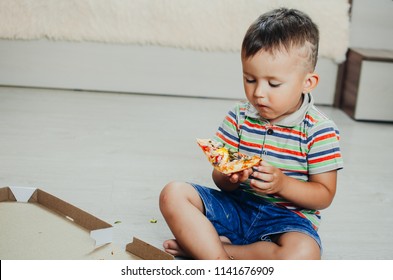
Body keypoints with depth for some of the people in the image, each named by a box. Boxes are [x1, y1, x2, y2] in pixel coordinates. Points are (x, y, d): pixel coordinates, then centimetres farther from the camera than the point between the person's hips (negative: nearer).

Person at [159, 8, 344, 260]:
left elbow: (324, 195, -7)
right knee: (173, 193, -16)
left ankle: (200, 246, -22)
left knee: (303, 254, -36)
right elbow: (219, 178, 4)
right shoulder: (239, 116, 3)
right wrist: (229, 176, -22)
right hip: (235, 204, 3)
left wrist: (282, 184, -24)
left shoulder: (319, 130, -8)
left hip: (289, 216, -3)